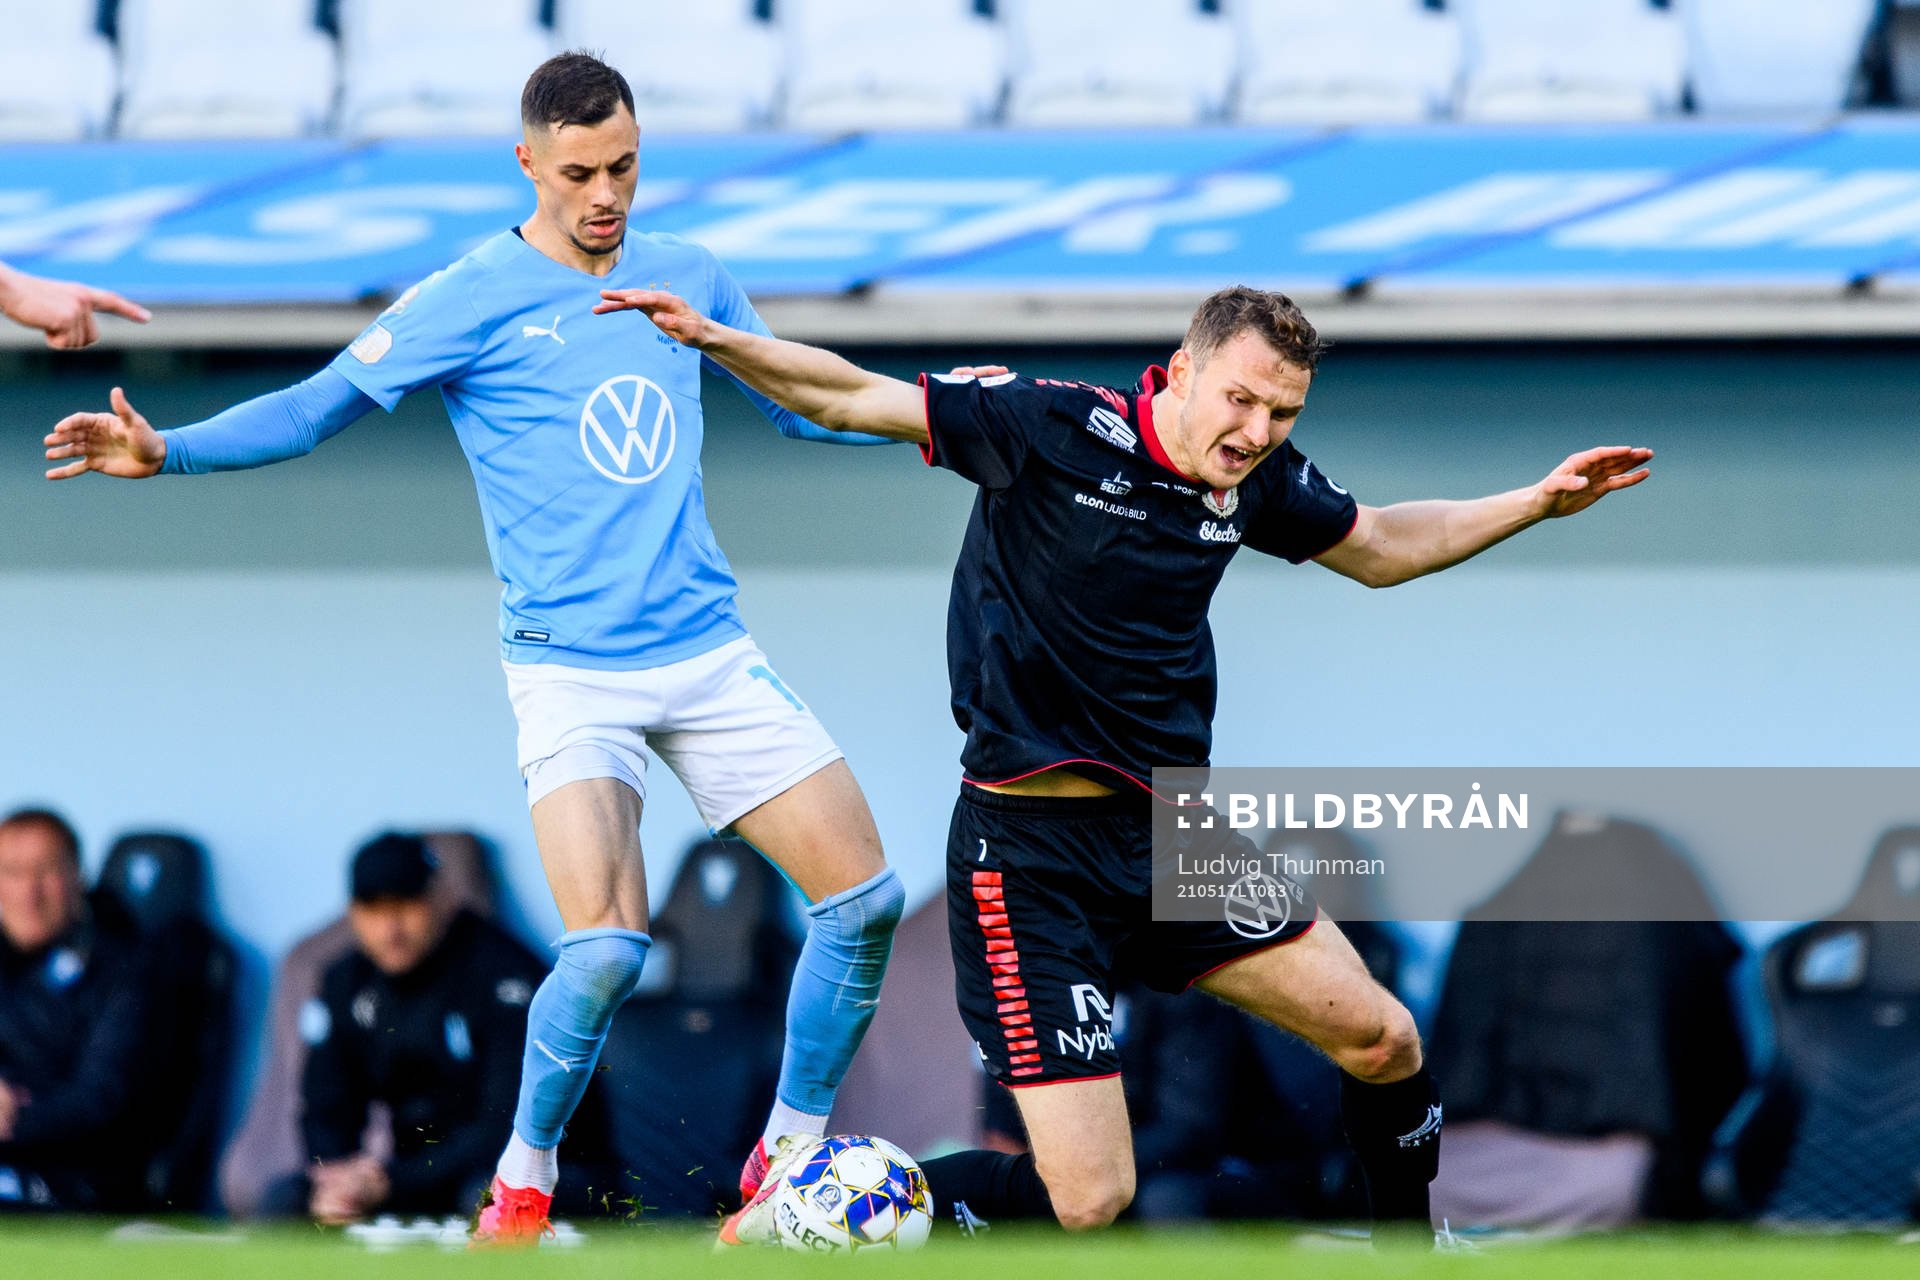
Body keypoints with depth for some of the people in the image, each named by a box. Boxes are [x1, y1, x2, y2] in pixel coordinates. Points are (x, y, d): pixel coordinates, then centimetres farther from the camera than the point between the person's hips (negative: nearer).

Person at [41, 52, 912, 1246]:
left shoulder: (687, 277, 9)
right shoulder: (470, 302, -5)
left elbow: (801, 401, 23)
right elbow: (318, 407, -7)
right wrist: (168, 449, -20)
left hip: (710, 648, 5)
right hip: (572, 672, -5)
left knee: (864, 898, -1)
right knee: (606, 948, -21)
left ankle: (791, 1157, 17)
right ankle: (524, 1181, 3)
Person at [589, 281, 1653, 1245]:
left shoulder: (1256, 480, 4)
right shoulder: (1055, 428, -14)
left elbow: (1380, 547, 24)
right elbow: (854, 399, -10)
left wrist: (1537, 502, 17)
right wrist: (715, 339, -24)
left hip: (1167, 835, 7)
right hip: (1030, 856, -7)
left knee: (1383, 1043, 7)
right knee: (1088, 1196, -13)